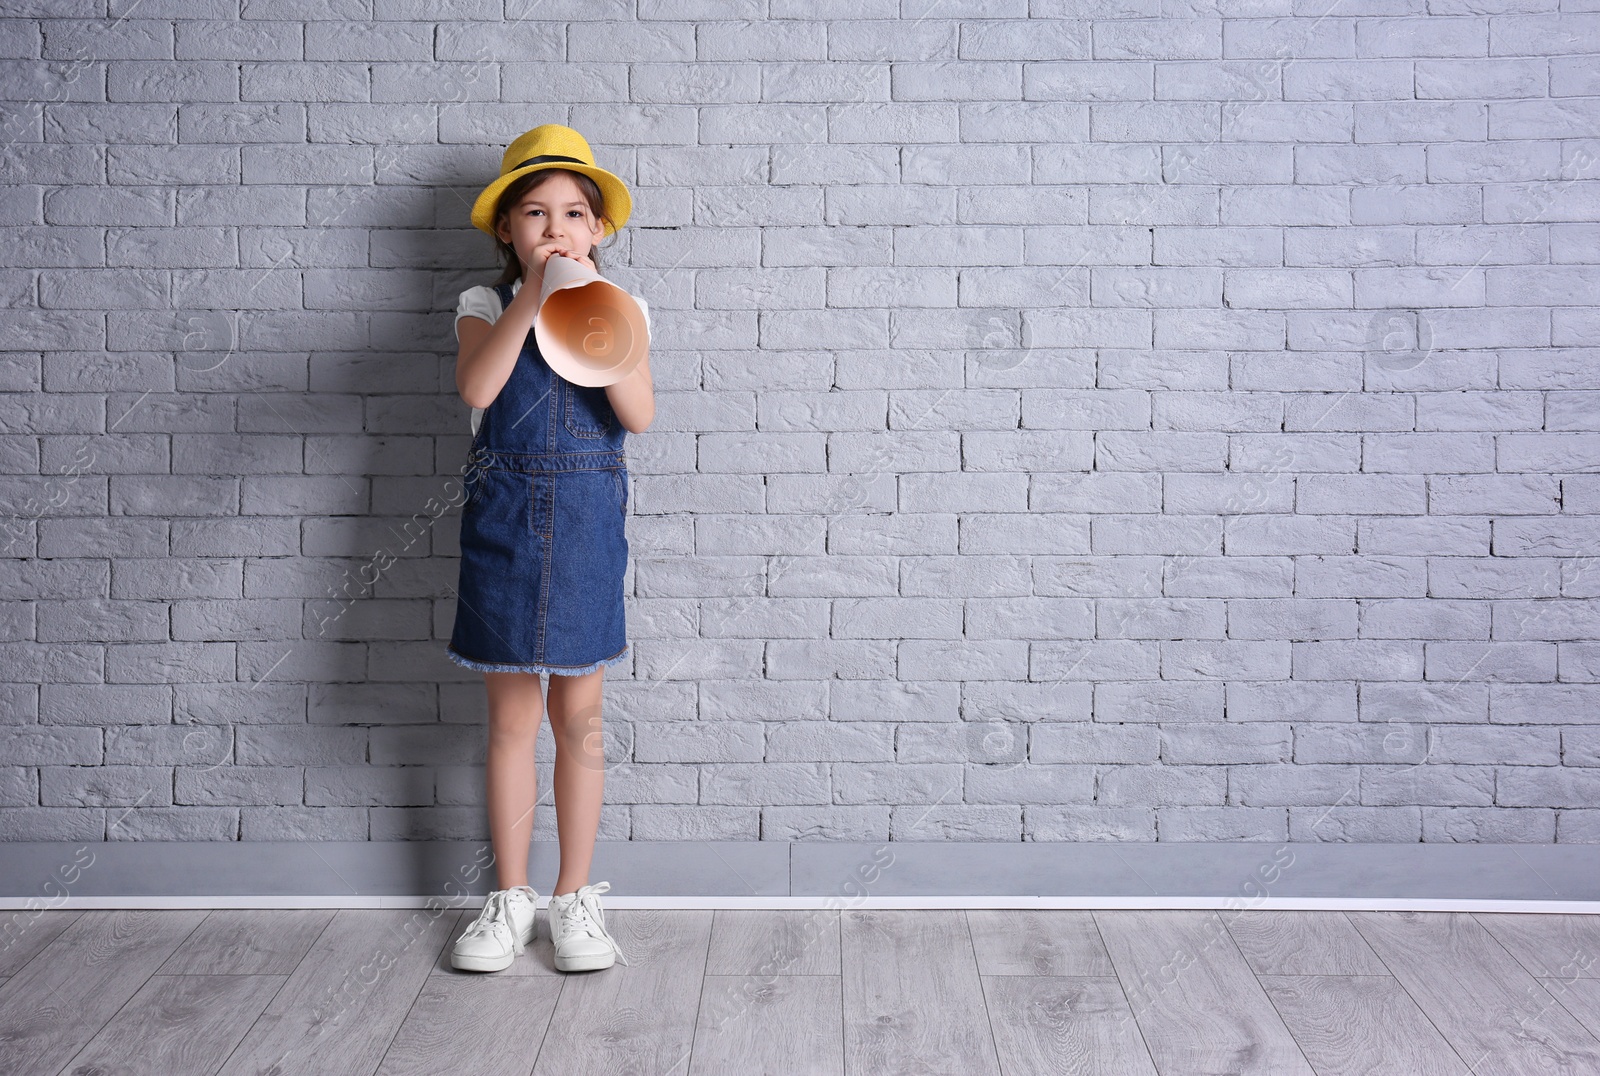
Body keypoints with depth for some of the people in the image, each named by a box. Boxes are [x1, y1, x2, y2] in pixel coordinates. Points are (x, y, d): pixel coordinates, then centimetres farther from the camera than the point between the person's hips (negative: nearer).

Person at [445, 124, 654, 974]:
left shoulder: (618, 309, 5)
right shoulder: (487, 306, 3)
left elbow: (640, 413, -11)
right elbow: (475, 388, -19)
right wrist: (531, 297, -24)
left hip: (587, 519, 0)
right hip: (503, 515, 0)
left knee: (578, 715, 7)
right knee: (511, 716, 7)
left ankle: (575, 896, 20)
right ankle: (510, 898, 20)